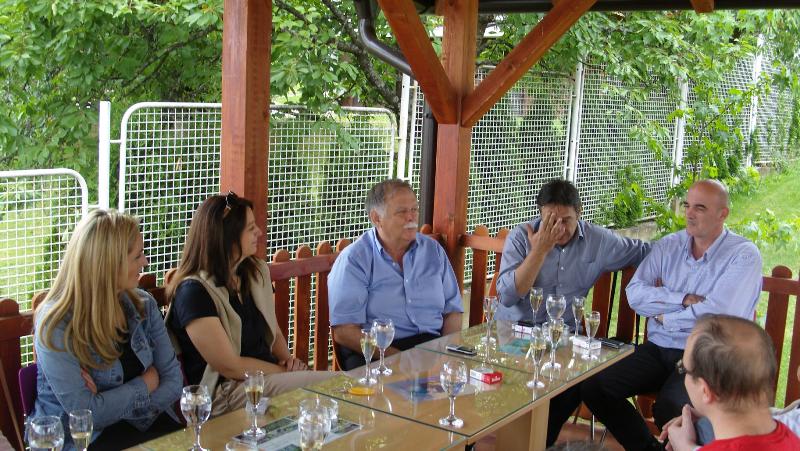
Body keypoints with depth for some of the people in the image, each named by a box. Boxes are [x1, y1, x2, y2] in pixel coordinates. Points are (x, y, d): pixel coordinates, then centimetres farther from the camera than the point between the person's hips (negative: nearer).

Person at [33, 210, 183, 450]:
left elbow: (173, 380, 1)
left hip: (145, 422, 5)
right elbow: (86, 413, -16)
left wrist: (110, 406, -12)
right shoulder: (56, 325, -13)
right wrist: (146, 384, -6)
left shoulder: (144, 305, 3)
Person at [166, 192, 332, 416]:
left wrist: (287, 359, 0)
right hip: (225, 392, -8)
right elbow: (229, 366, -14)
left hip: (271, 375, 8)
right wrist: (286, 372, -11)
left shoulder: (256, 272, 12)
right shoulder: (194, 291, -13)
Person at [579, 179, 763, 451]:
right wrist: (684, 300, -14)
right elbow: (635, 294, -2)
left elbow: (717, 313, -19)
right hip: (658, 349, 6)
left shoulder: (744, 255, -5)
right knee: (592, 386, -12)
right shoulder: (669, 246, 10)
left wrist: (664, 317, -6)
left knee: (668, 408, -34)